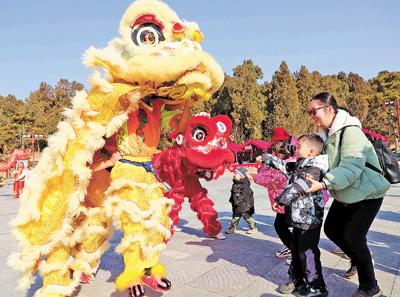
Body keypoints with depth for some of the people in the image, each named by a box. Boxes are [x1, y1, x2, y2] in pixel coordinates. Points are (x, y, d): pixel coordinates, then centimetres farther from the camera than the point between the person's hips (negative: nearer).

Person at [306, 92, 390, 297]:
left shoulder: (350, 131, -25)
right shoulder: (327, 134, 2)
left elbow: (351, 167, -37)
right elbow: (329, 164, 6)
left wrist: (323, 184, -47)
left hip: (367, 193, -8)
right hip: (345, 195, 9)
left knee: (352, 237, -10)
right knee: (331, 229, 10)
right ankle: (360, 261, 34)